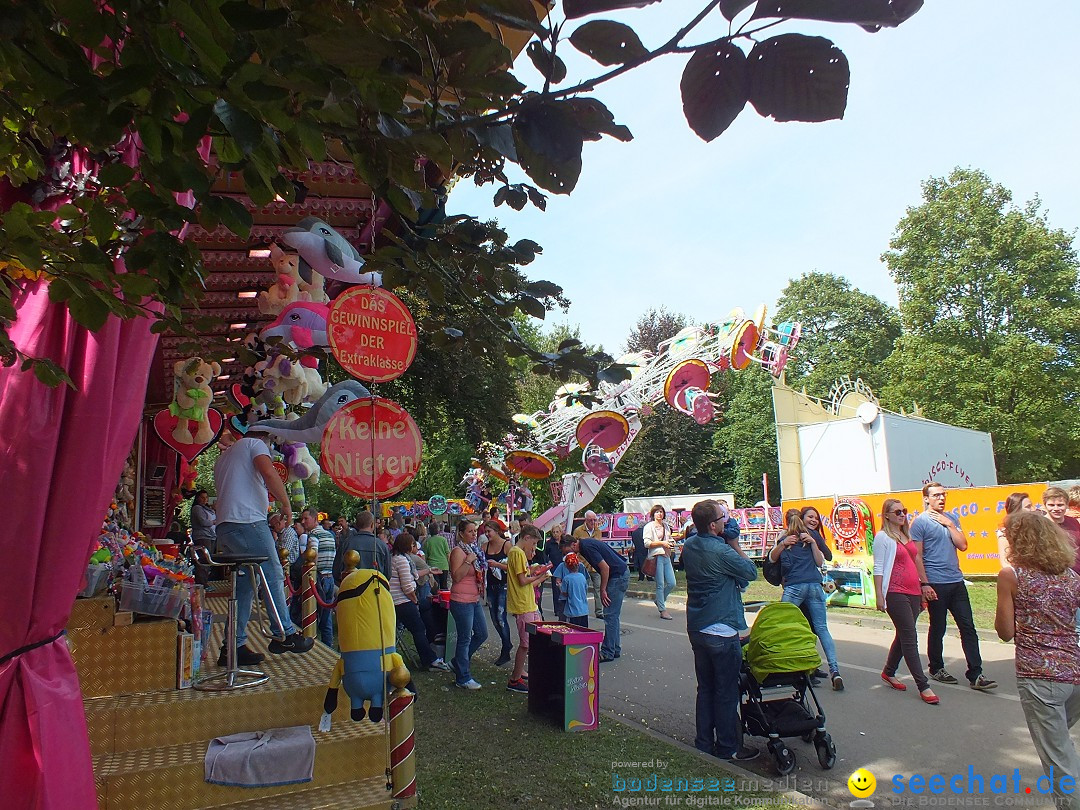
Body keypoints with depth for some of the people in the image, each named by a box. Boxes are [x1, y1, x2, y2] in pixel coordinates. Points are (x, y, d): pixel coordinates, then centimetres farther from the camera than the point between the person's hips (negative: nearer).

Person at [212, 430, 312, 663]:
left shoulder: (223, 458, 30)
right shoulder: (255, 444, 4)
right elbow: (269, 473, -13)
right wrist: (285, 503, -7)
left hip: (223, 526, 8)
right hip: (248, 522, -8)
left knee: (244, 585, 10)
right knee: (273, 576, -3)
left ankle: (234, 647, 9)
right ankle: (284, 635, -1)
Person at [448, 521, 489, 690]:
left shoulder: (474, 549, 14)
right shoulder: (458, 551, -13)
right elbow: (456, 577, -22)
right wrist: (468, 561, -25)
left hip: (474, 600, 9)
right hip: (462, 601, -9)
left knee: (482, 634, 14)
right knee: (465, 639, -1)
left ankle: (458, 662, 29)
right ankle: (463, 678, 10)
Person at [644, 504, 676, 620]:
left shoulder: (666, 526, 18)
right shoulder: (649, 526, -2)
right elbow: (647, 543, -10)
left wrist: (671, 543, 8)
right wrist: (662, 543, -15)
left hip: (666, 556, 7)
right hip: (656, 557, -7)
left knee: (671, 583, 4)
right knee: (660, 584, -4)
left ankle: (658, 599, 26)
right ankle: (662, 610, 3)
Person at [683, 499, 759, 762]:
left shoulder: (689, 546, 3)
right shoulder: (721, 551, -21)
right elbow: (751, 572, -10)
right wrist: (735, 545, -4)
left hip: (696, 629, 8)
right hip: (721, 630, -8)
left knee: (705, 688, 17)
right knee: (726, 691, 6)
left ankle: (704, 744, 25)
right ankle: (728, 747, 16)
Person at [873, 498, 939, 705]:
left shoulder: (907, 535, 16)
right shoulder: (883, 537, -5)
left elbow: (916, 560, 23)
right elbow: (878, 568, -8)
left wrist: (924, 584, 18)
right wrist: (879, 596, -13)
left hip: (913, 592, 8)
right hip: (896, 593, -8)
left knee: (904, 635, 14)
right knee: (910, 637, -8)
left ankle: (888, 672, 30)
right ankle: (923, 686, -6)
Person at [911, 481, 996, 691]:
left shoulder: (951, 519, 12)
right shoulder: (920, 522, -6)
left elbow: (963, 545, 1)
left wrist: (949, 524, -7)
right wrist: (924, 584, -14)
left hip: (956, 581, 5)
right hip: (936, 585, -5)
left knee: (968, 627, 3)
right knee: (938, 628, 7)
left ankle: (976, 675, 7)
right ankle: (936, 669, 23)